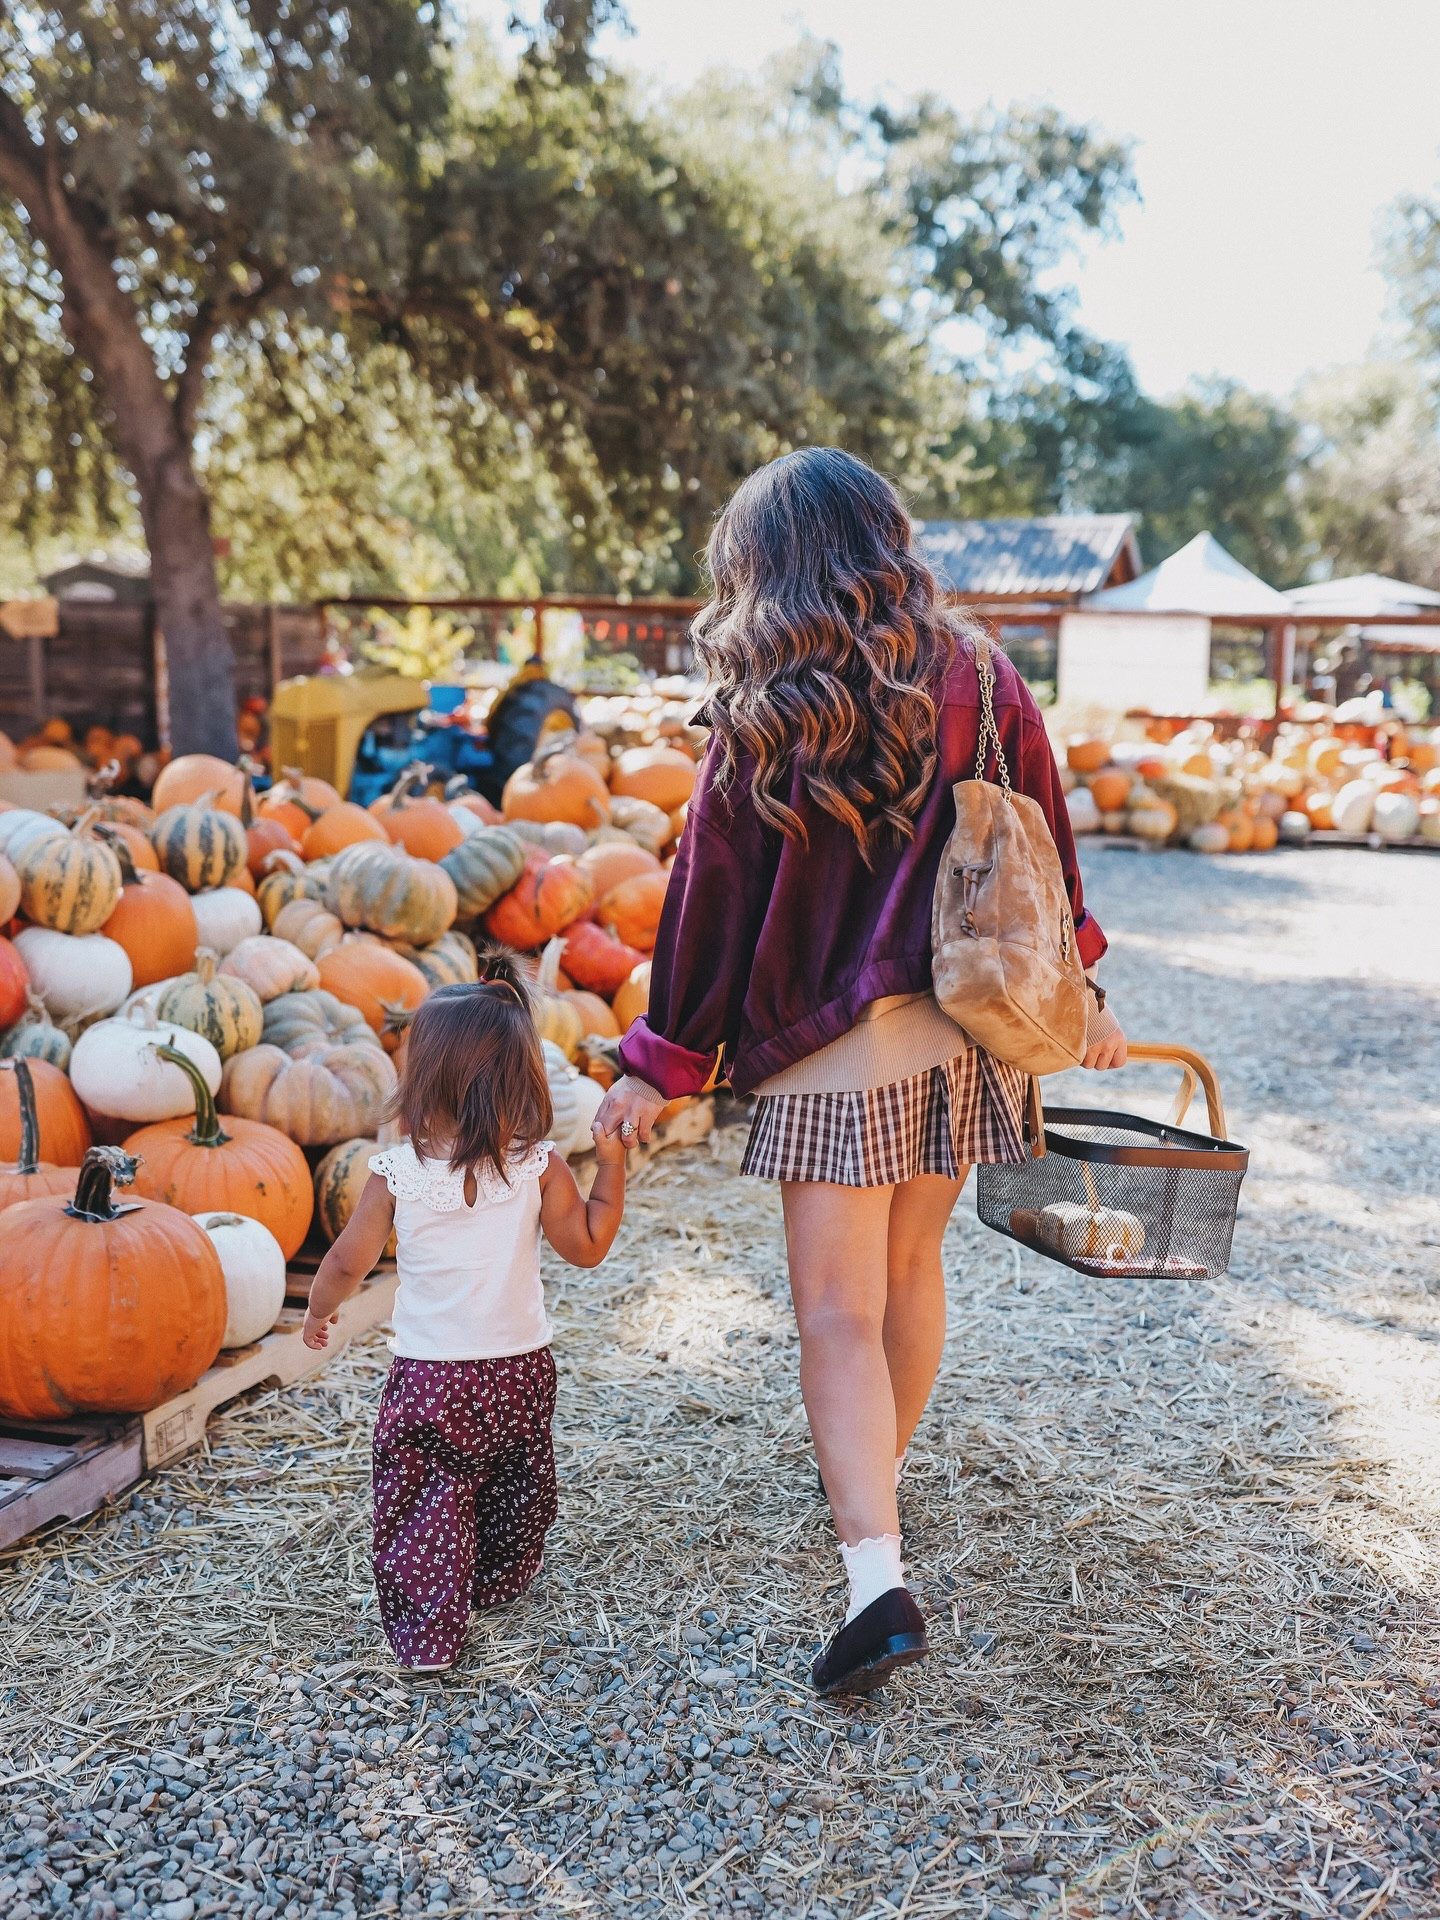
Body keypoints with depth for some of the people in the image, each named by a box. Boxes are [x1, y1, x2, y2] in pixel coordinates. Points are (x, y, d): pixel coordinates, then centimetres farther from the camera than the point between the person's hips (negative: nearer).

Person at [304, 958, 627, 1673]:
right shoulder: (539, 1167, -11)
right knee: (514, 1491, 24)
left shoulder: (396, 1172, -13)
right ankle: (500, 1584, 43)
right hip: (521, 1371, 3)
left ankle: (428, 1632, 4)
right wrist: (610, 1165, 2)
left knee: (421, 1505, 9)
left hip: (429, 1378, -3)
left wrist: (317, 1312, 14)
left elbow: (348, 1262, -5)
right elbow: (587, 1246, -3)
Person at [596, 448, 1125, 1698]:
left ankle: (877, 1579, -9)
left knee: (840, 1315, 0)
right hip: (966, 1033, 5)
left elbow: (715, 893, -6)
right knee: (912, 1270, 20)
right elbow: (1044, 852, 10)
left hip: (834, 1051, -5)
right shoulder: (979, 682, 2)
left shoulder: (765, 716, -8)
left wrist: (663, 1063, 1)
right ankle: (881, 1485, 38)